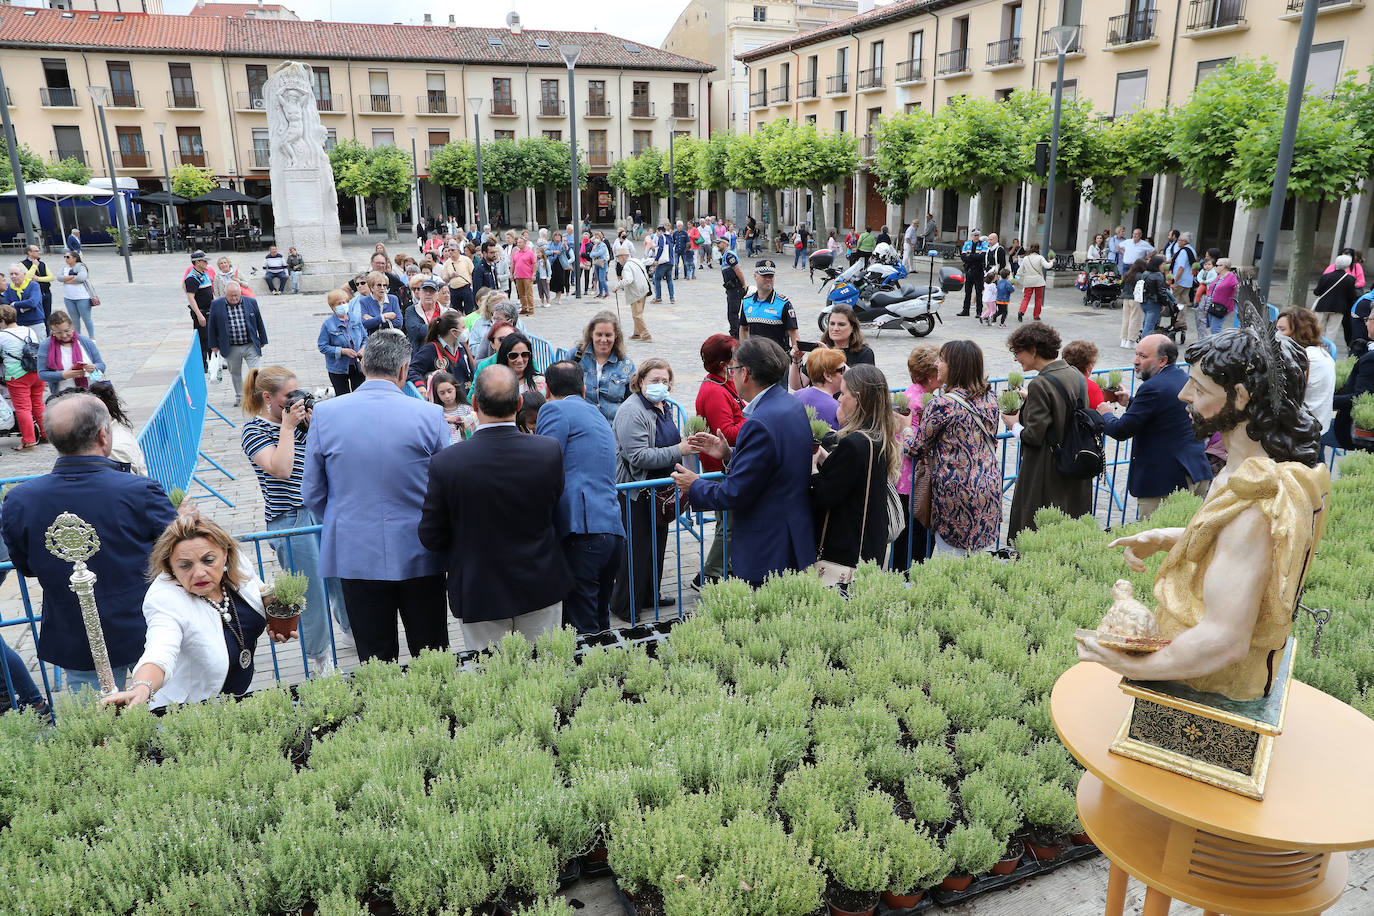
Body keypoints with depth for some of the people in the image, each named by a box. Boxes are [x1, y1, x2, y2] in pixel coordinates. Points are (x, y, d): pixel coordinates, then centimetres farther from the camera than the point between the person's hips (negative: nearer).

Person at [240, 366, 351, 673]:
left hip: (322, 509, 7)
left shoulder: (296, 419, 8)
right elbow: (280, 469, -23)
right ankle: (317, 657, 20)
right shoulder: (254, 430, -9)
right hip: (290, 519, -6)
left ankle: (353, 630, 42)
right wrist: (288, 427, -18)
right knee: (311, 592, 2)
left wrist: (312, 422, -3)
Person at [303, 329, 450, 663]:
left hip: (356, 556, 1)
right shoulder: (429, 415, -11)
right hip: (419, 556, -1)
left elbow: (312, 495, 1)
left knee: (375, 659, 13)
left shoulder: (324, 414, -6)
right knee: (431, 658, 14)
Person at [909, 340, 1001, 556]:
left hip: (956, 492, -7)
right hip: (990, 488, 7)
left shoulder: (941, 404, -16)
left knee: (952, 559, 4)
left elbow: (918, 449, -8)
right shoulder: (990, 398, 4)